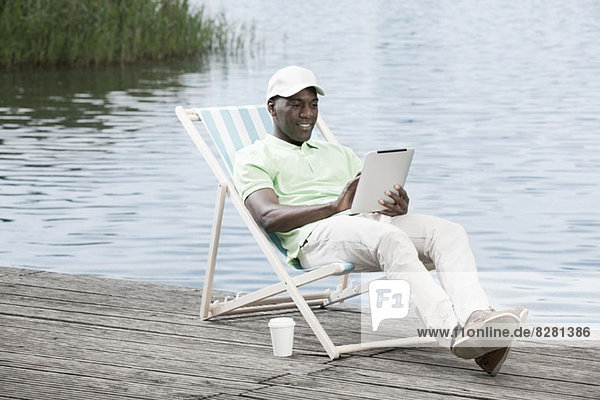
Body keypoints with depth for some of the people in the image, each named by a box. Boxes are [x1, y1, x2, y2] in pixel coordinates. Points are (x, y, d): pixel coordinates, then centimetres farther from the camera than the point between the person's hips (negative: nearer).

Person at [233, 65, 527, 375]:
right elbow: (269, 217, -4)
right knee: (391, 239, -38)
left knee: (449, 231, -23)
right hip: (315, 234, -6)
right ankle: (454, 332, -56)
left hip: (369, 220, 6)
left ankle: (475, 317, -50)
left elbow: (380, 198, 22)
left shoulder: (339, 153, 36)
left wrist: (398, 208, -5)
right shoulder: (254, 157, 17)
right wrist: (335, 206, -17)